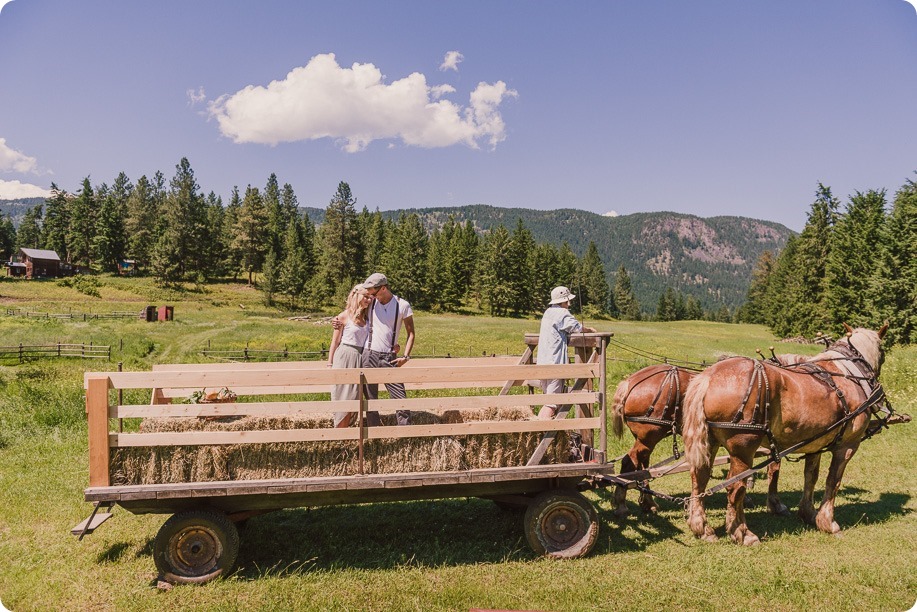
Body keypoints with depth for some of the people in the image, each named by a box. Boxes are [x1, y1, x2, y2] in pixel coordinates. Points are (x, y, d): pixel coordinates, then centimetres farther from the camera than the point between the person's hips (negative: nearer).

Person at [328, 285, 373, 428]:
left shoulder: (366, 318, 9)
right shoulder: (344, 316, -5)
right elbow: (335, 341, -2)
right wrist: (330, 364, -4)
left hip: (359, 358, 5)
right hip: (344, 357, -5)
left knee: (354, 397, 6)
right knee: (343, 396, -1)